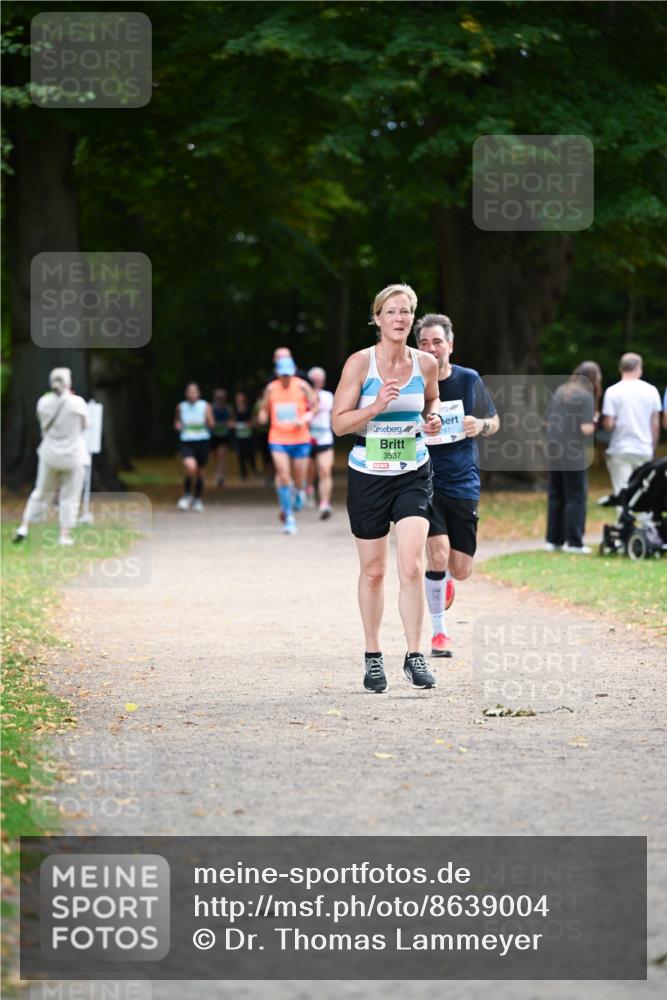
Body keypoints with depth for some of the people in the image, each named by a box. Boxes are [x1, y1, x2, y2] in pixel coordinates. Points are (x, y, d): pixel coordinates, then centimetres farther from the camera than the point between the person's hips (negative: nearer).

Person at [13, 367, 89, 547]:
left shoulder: (43, 402, -7)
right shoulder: (77, 403, -16)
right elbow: (84, 425, 1)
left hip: (50, 455, 3)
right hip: (72, 456, -3)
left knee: (42, 492, 17)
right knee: (69, 497, 9)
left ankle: (24, 527, 13)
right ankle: (65, 535, 9)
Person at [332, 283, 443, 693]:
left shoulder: (426, 364, 1)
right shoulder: (360, 363, -8)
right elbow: (339, 422, -9)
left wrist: (433, 418, 0)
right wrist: (377, 406, -24)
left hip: (413, 474, 1)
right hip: (369, 475, -1)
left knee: (412, 567, -14)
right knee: (373, 571, 8)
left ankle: (415, 656, -7)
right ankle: (373, 656, 23)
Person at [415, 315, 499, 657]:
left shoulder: (469, 380, 1)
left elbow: (494, 421, 14)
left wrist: (480, 426, -9)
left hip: (463, 483, 2)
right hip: (424, 481, -2)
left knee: (461, 569, 2)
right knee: (438, 553, -19)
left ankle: (445, 579, 42)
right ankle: (439, 631, -1)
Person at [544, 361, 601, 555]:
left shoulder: (560, 392, 10)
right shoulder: (586, 396, -10)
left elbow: (548, 421, 13)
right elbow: (586, 429, -16)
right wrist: (594, 421, 3)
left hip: (553, 454, 6)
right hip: (574, 456, -6)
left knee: (555, 497, 13)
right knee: (576, 497, 2)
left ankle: (554, 540, 17)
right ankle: (574, 542, 2)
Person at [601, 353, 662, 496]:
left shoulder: (613, 391, -6)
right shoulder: (651, 390, 1)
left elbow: (608, 425, -9)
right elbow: (655, 424, 5)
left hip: (620, 451, -2)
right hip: (645, 451, 2)